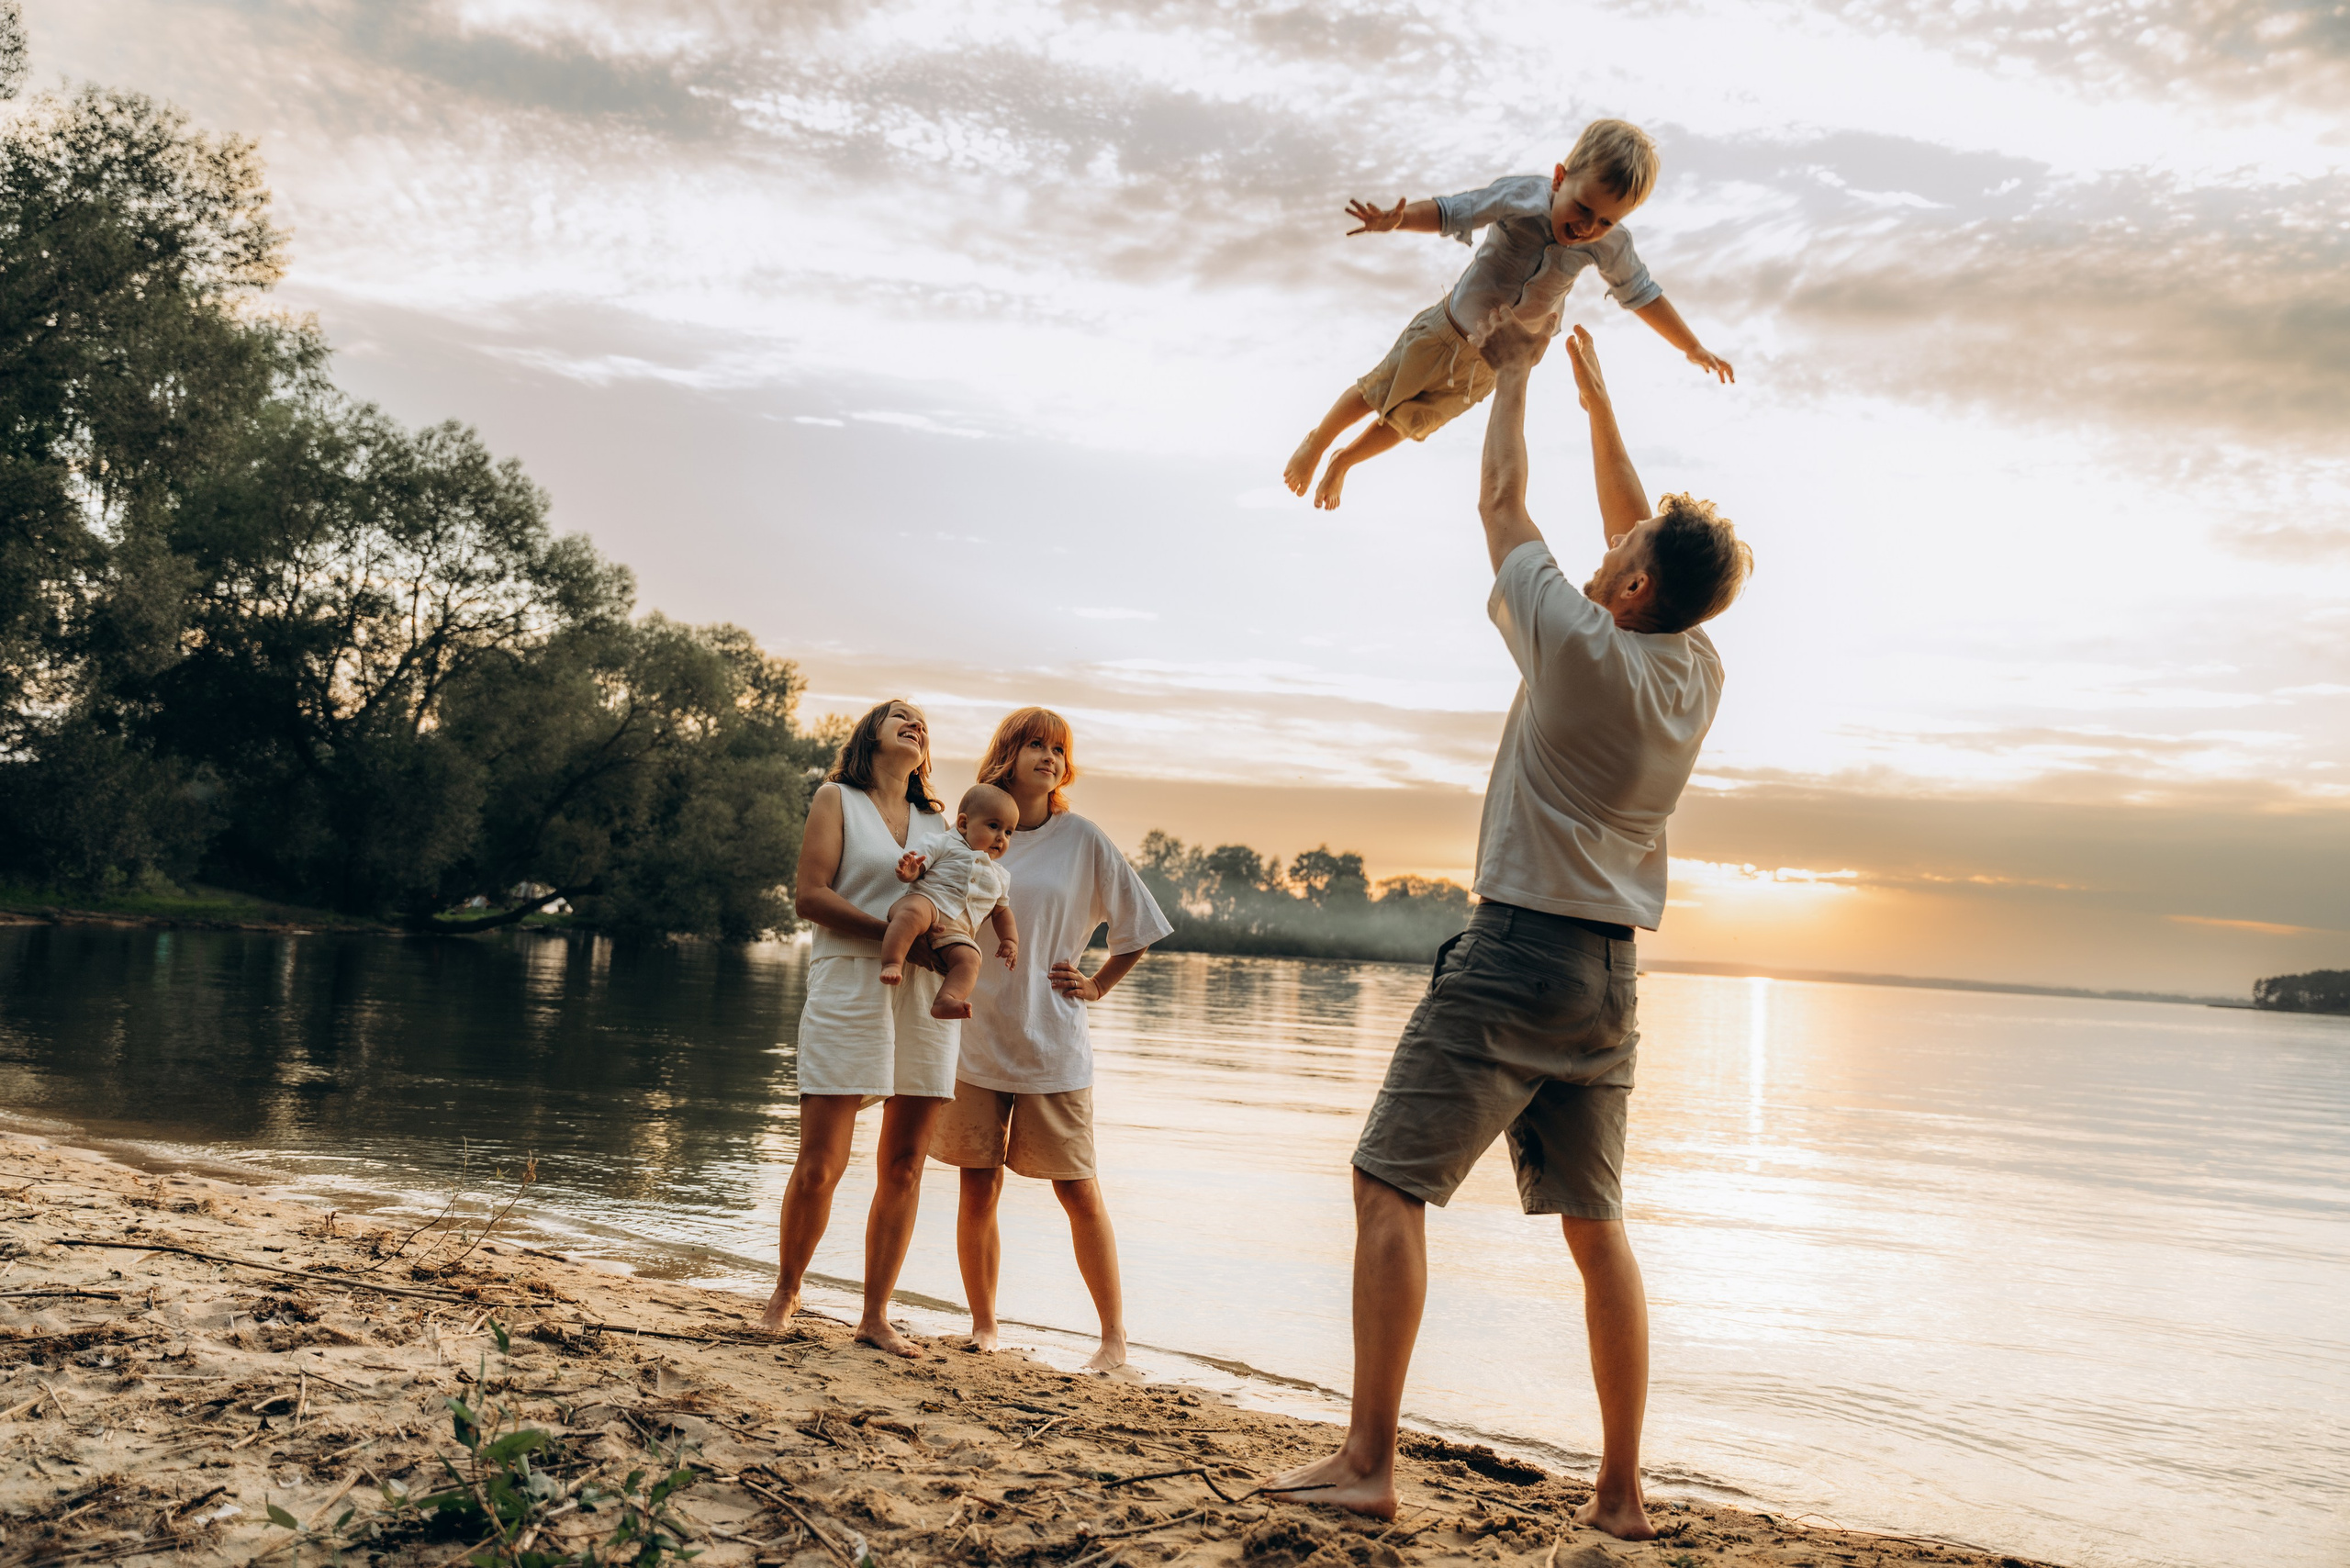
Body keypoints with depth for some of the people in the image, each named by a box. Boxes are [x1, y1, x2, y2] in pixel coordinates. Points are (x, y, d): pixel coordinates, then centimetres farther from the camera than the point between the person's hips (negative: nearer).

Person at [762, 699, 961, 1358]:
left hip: (927, 997, 4)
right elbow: (810, 895, -3)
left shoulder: (938, 821, 20)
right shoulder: (837, 799, 8)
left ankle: (876, 1314, 14)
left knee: (903, 1167, 3)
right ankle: (786, 1291, 17)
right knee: (819, 1166, -6)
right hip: (850, 989, -4)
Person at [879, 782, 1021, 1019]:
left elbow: (1002, 911, 37)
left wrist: (1010, 940, 19)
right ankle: (891, 963, -45)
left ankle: (945, 1000, -45)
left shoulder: (1000, 877, 31)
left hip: (956, 933, 4)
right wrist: (908, 871, -19)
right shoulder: (945, 844, 15)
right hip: (927, 900, -4)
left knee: (969, 959, -28)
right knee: (914, 911, -40)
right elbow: (915, 869, 6)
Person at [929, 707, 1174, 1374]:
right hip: (975, 1037, 2)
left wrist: (1097, 985, 2)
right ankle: (983, 1326, 21)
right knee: (978, 1190, 6)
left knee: (1078, 1191, 2)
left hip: (1051, 1042, -2)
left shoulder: (1081, 839, 0)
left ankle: (1114, 1338, 11)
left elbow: (1138, 926, 7)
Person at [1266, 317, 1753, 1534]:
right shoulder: (1697, 674, 5)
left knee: (1390, 1186, -3)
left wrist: (1514, 374, 15)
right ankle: (1620, 1489, 15)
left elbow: (1502, 505, 0)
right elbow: (1638, 528, 21)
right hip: (1611, 975, 8)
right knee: (1595, 1225, 11)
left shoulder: (1580, 650, -14)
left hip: (1516, 955, -7)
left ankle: (1368, 1463, -5)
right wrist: (1595, 395, 29)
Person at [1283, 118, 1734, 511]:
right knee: (1376, 396, 12)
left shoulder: (1610, 245, -22)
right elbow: (1451, 212, -31)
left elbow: (1643, 296, -8)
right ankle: (1317, 440, 43)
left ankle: (1342, 463, 46)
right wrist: (1396, 220, -50)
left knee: (1411, 422, 18)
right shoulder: (1522, 196, -31)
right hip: (1451, 330, -3)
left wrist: (1694, 349, -2)